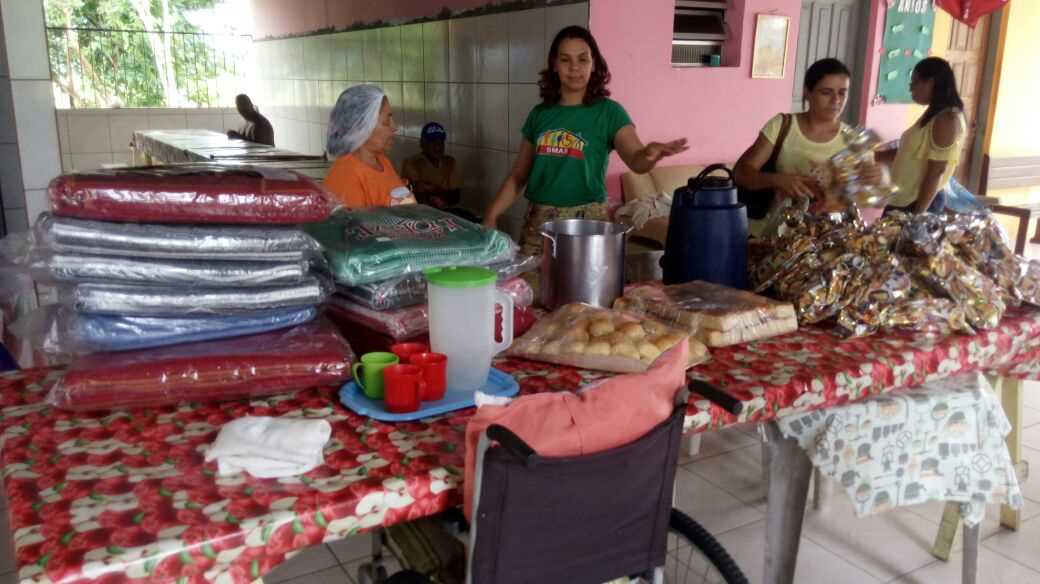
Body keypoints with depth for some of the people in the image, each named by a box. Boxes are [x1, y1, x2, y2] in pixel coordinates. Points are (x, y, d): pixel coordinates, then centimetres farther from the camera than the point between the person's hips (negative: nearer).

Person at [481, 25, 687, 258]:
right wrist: (491, 214, -1)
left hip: (585, 221, -3)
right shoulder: (539, 114, 8)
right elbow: (518, 175, 11)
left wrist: (650, 153, -41)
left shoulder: (608, 112, -3)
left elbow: (636, 160, -18)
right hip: (537, 222, 3)